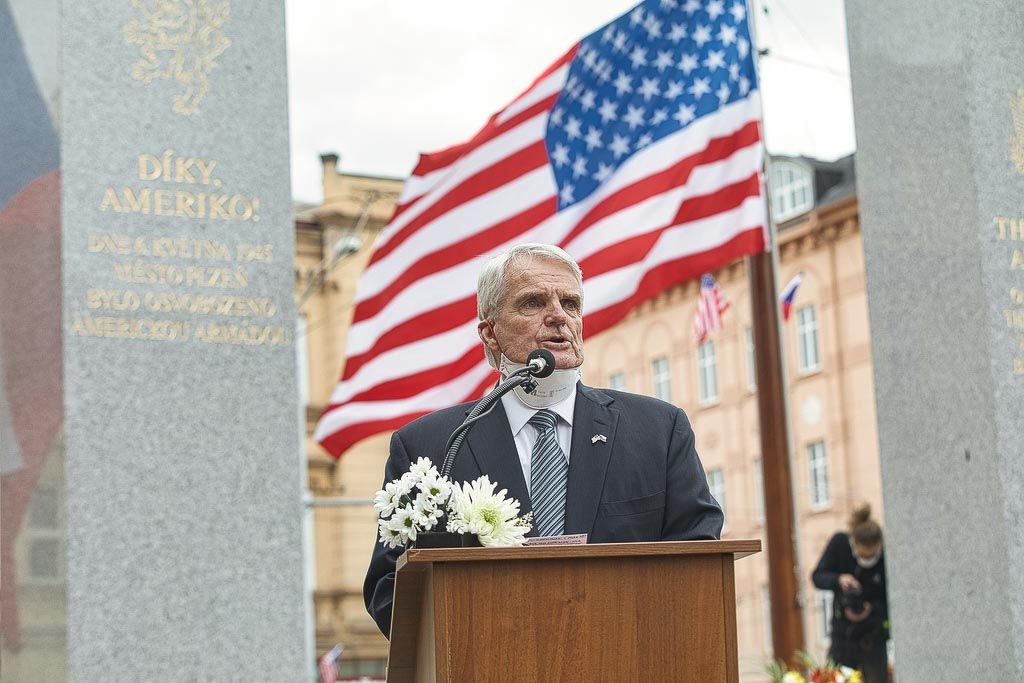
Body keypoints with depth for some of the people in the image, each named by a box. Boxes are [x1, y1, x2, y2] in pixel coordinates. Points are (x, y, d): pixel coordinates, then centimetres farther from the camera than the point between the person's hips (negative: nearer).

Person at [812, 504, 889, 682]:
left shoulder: (887, 559, -16)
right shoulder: (839, 543, -10)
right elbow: (817, 576, -6)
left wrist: (872, 609, -29)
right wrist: (839, 579, -26)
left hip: (873, 638, -2)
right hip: (842, 632, 2)